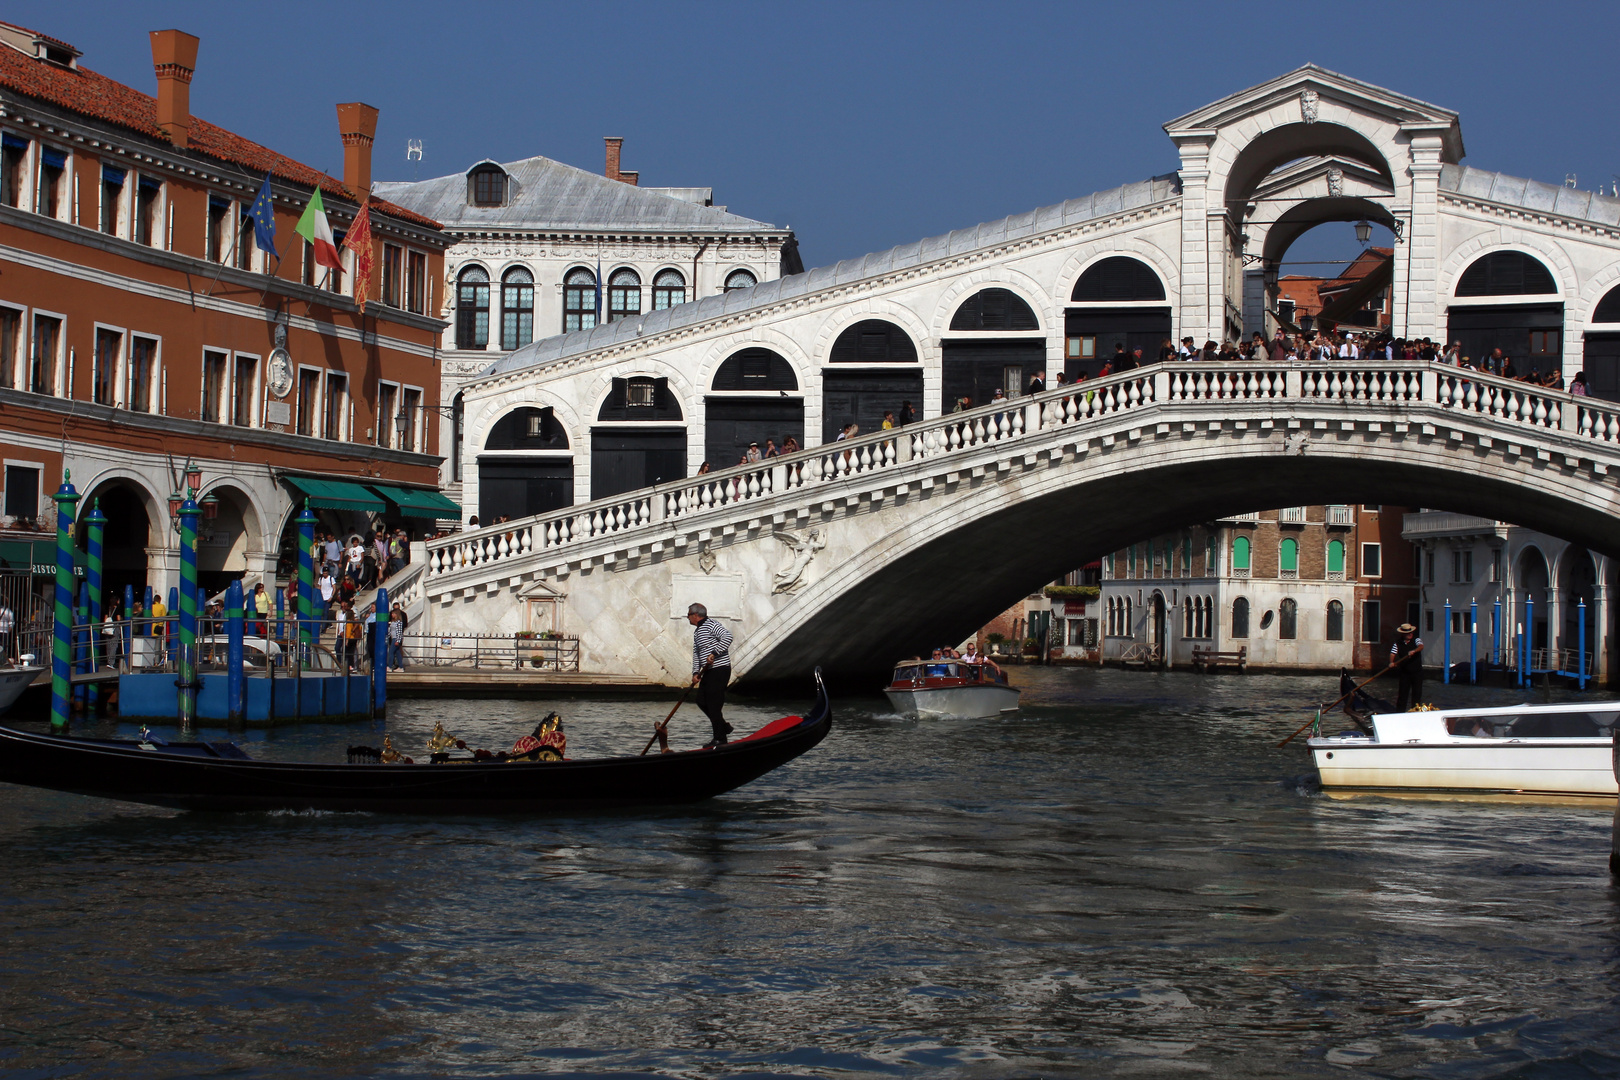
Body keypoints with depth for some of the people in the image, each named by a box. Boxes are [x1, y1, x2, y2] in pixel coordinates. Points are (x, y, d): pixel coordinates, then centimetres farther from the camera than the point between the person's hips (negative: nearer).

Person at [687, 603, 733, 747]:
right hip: (708, 672, 10)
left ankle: (720, 739, -3)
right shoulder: (697, 631, 19)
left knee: (714, 704, -8)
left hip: (720, 670, -10)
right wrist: (695, 672, 8)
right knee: (701, 702, 11)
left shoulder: (710, 625, -11)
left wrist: (714, 654, -27)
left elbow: (727, 637, -25)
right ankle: (723, 726, 21)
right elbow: (696, 654, 20)